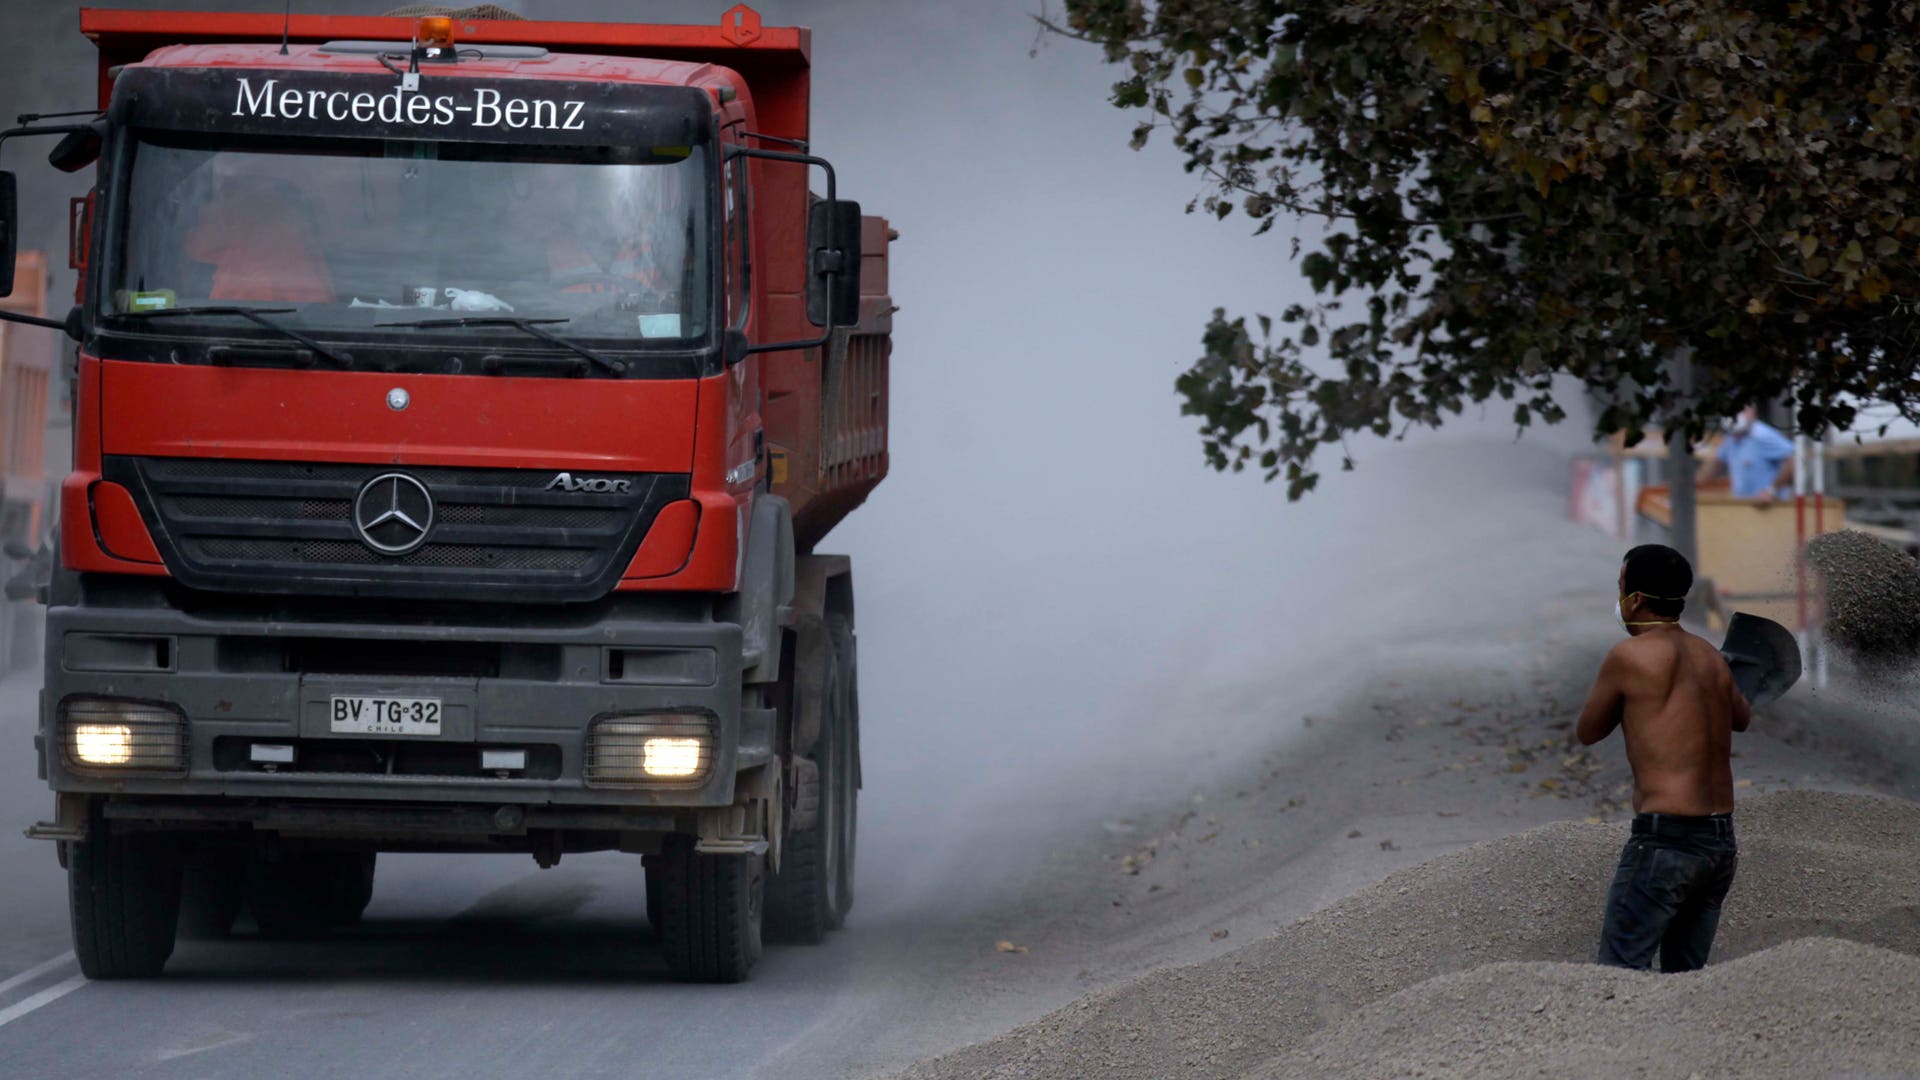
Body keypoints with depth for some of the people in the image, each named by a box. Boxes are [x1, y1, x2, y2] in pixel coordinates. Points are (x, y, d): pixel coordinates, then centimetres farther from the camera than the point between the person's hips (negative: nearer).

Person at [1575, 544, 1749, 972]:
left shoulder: (1630, 656, -8)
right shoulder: (1711, 657, 12)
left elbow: (1587, 732, 6)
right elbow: (1743, 719, 32)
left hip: (1664, 840, -7)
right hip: (1721, 841, 8)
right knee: (1686, 978, 13)